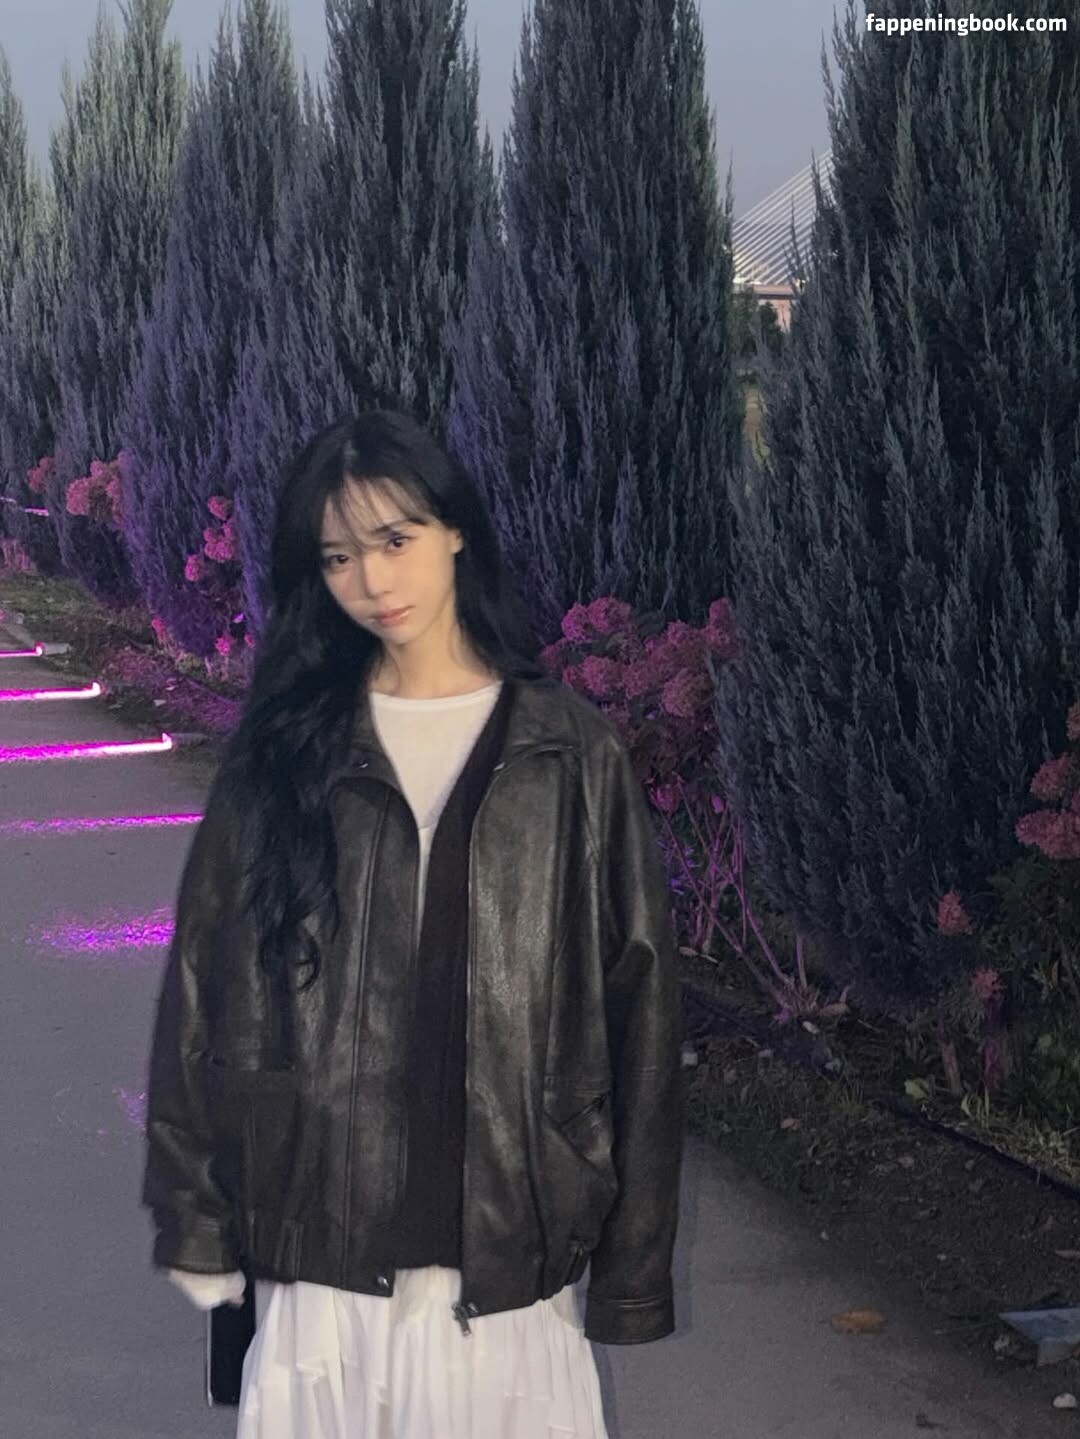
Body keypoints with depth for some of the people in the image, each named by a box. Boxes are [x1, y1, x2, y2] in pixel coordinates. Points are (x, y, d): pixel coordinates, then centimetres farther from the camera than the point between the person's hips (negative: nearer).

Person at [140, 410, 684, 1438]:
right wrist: (196, 1218, -2)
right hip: (320, 1246, 1)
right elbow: (205, 994, 4)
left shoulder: (569, 754, 0)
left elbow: (632, 1003, -1)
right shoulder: (281, 754, 4)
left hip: (509, 1246, -1)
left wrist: (632, 1267, -4)